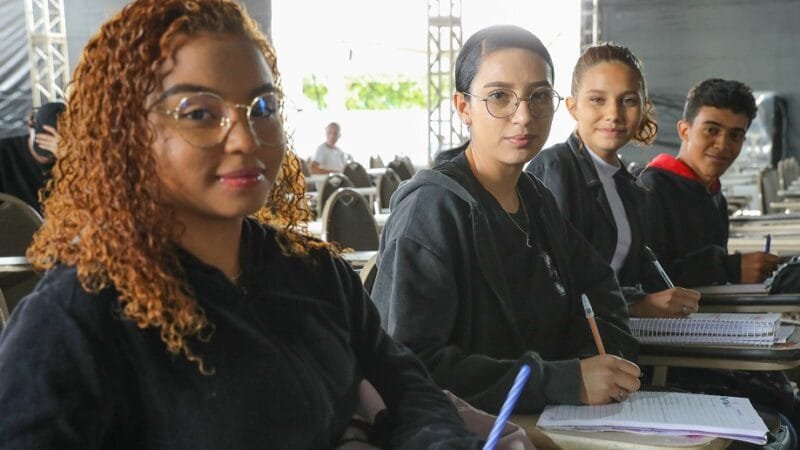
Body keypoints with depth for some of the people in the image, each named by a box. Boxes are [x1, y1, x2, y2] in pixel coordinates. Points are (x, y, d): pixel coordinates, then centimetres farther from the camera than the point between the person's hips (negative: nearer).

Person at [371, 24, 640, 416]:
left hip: (545, 423, 7)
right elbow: (408, 365, -23)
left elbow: (597, 285, 16)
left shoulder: (537, 199, 9)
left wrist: (605, 359, -5)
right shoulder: (431, 208, -14)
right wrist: (565, 381, -24)